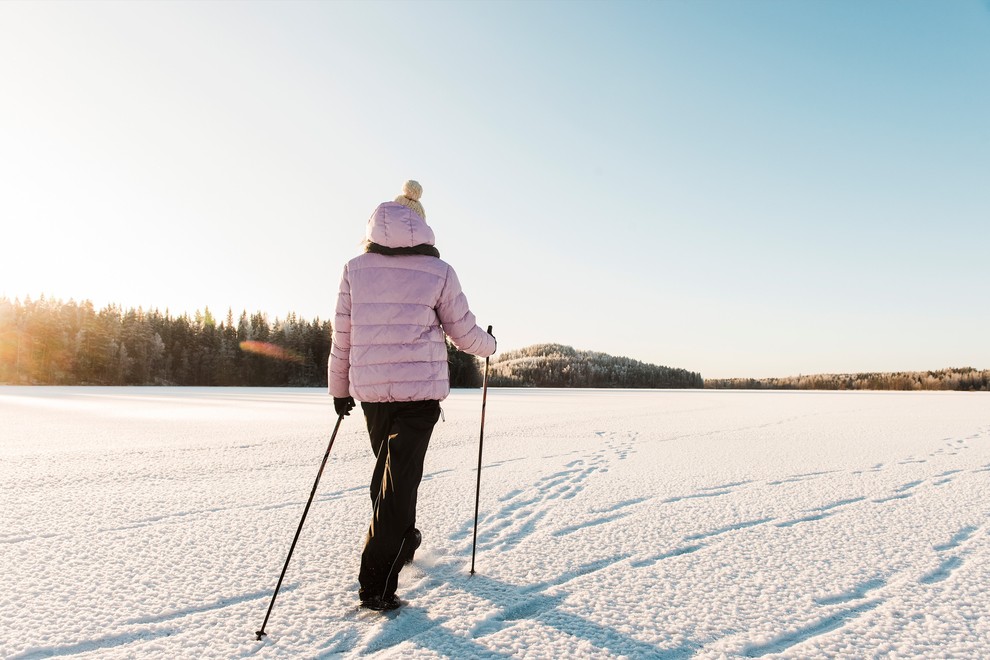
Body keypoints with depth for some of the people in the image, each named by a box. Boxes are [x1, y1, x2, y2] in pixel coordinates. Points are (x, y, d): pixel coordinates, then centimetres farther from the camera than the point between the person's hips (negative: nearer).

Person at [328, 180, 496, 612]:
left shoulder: (356, 269, 0)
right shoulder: (438, 272, -5)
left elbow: (342, 337, 3)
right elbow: (465, 334, 0)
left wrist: (340, 389, 15)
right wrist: (489, 345, 22)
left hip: (370, 390, 3)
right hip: (421, 391, -3)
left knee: (388, 469, 23)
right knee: (400, 479, 2)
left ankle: (401, 543, 45)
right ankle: (377, 584, 5)